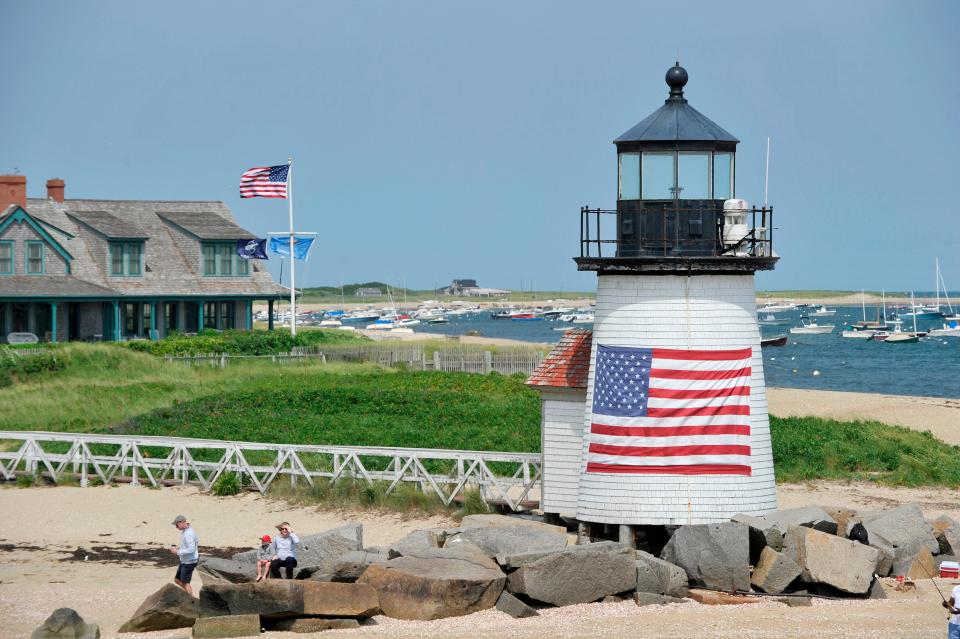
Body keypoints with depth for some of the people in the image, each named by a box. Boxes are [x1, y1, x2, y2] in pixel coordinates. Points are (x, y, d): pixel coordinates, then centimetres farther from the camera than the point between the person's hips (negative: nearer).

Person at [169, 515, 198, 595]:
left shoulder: (188, 534, -24)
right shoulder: (184, 531, 8)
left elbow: (191, 549, -29)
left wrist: (178, 552, -23)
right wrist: (178, 548, 8)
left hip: (189, 562, -10)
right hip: (184, 561, 10)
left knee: (185, 582, -2)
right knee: (177, 580, 15)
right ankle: (190, 595, 22)